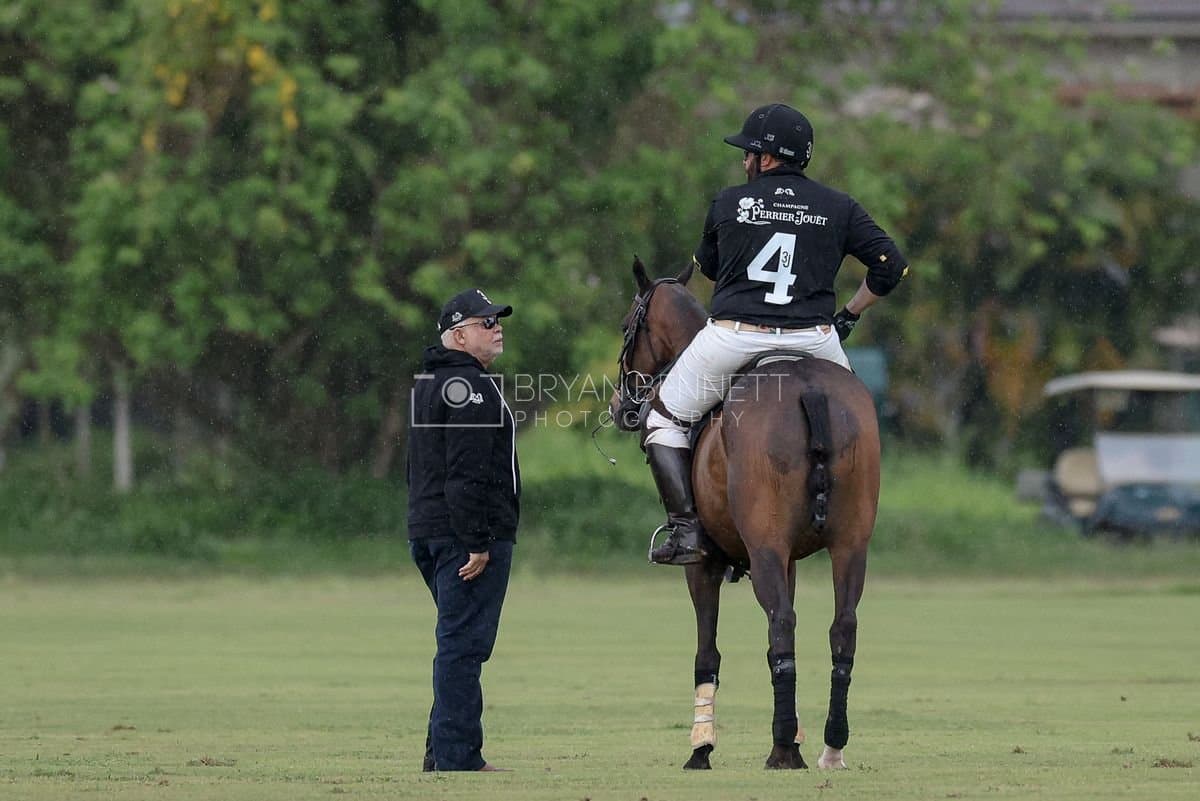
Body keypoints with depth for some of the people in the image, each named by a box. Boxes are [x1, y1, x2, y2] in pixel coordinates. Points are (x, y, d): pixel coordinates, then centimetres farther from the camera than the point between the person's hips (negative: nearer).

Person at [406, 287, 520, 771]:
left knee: (459, 643, 17)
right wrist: (478, 543, -23)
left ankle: (442, 751, 19)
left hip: (427, 532, 10)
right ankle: (457, 756, -9)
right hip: (468, 533, -10)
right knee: (463, 644, -9)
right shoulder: (467, 386, -13)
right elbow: (466, 473, -22)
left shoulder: (429, 382, 20)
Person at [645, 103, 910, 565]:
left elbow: (707, 265, 21)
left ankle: (686, 529, 0)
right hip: (813, 342, 2)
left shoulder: (728, 204, 5)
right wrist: (851, 314, 17)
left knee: (664, 421, 15)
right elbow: (891, 266, 5)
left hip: (733, 336, -2)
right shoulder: (840, 209, 7)